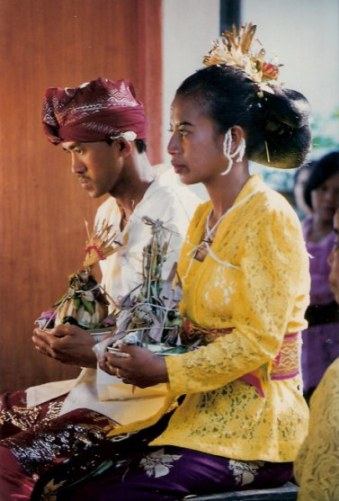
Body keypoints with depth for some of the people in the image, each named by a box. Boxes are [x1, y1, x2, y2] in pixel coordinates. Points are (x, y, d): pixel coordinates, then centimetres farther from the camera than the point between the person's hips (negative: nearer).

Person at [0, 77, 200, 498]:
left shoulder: (173, 215, -16)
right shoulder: (109, 214, 13)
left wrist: (97, 351, -22)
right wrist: (70, 330, 1)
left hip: (150, 395, -9)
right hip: (107, 382, 9)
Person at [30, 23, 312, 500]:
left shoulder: (268, 219, -12)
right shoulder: (204, 217, 14)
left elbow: (257, 341, -16)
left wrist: (165, 370, -14)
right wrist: (133, 351, 1)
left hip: (253, 424, -8)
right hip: (199, 408, 8)